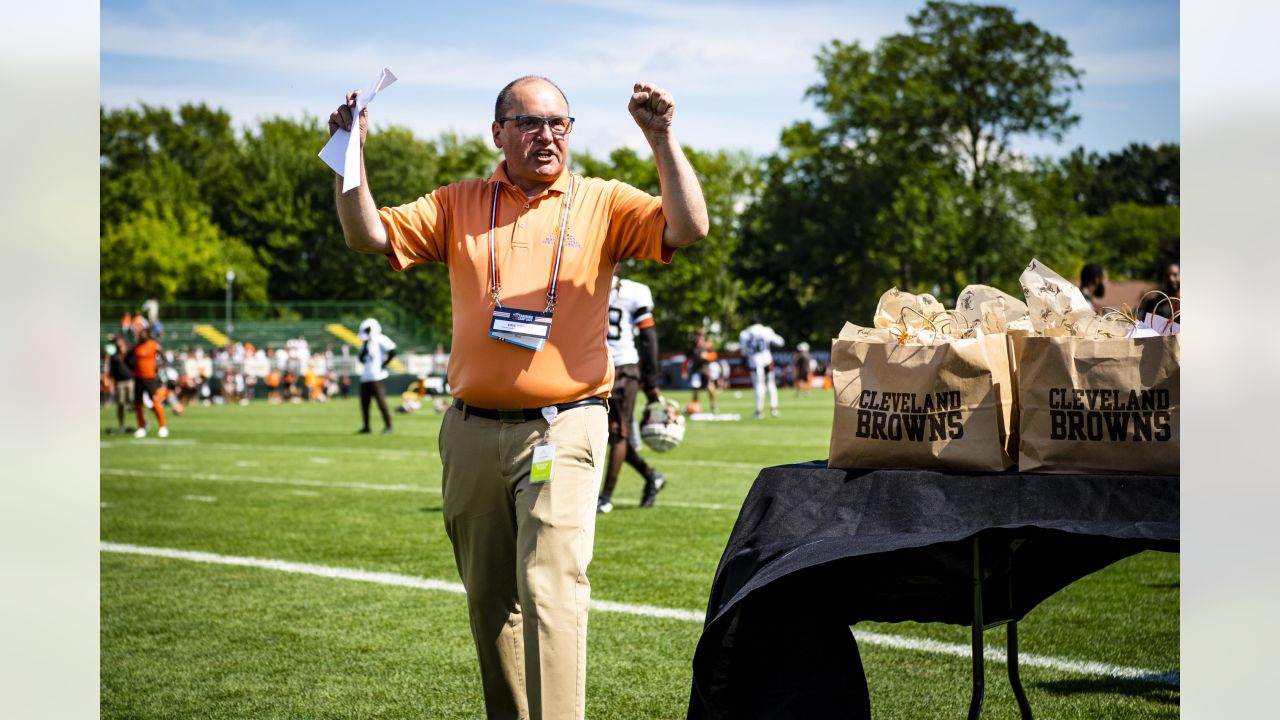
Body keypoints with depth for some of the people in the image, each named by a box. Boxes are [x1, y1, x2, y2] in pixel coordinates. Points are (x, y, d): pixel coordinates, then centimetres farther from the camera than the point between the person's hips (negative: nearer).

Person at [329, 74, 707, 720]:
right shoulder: (458, 205, 11)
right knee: (489, 600, 11)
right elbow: (369, 235, 5)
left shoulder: (601, 204, 4)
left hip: (562, 430, -3)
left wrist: (662, 138, -16)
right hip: (472, 432, 4)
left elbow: (688, 227, -9)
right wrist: (352, 153, -7)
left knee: (551, 588, -17)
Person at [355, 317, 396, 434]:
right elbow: (361, 359, 12)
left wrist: (384, 364, -12)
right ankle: (366, 427, 18)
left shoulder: (380, 340, -7)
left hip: (376, 377, -9)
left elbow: (392, 352, -15)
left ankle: (388, 426, -5)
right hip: (365, 377, 9)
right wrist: (365, 346, 1)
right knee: (364, 403, 10)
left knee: (381, 401, -9)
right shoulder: (366, 344, 18)